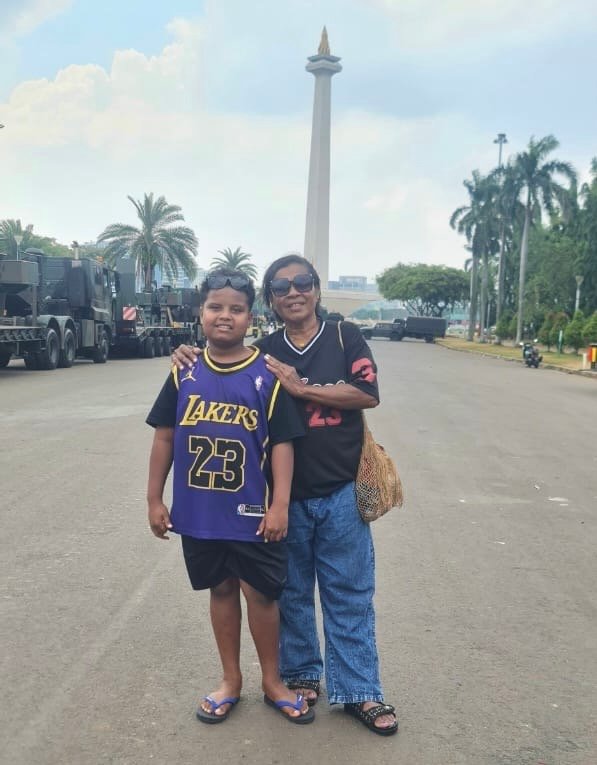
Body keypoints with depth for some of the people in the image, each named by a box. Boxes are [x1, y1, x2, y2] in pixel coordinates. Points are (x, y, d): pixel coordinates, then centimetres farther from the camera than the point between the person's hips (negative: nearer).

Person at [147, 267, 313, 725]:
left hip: (251, 511, -2)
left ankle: (272, 681, 28)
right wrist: (155, 499, 5)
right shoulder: (185, 372, 0)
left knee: (260, 592, 8)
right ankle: (231, 680, 32)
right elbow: (165, 436, 5)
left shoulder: (267, 375, -8)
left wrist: (280, 505, -13)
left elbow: (282, 442, -8)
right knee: (221, 590, 16)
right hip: (199, 510, 3)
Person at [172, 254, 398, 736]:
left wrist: (301, 387, -16)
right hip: (285, 493, 2)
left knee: (350, 593, 6)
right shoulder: (264, 352, 5)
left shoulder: (344, 336, 0)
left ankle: (359, 690, 17)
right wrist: (194, 362, -9)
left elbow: (368, 394, -12)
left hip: (341, 492, -1)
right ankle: (301, 675, 31)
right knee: (292, 591, 13)